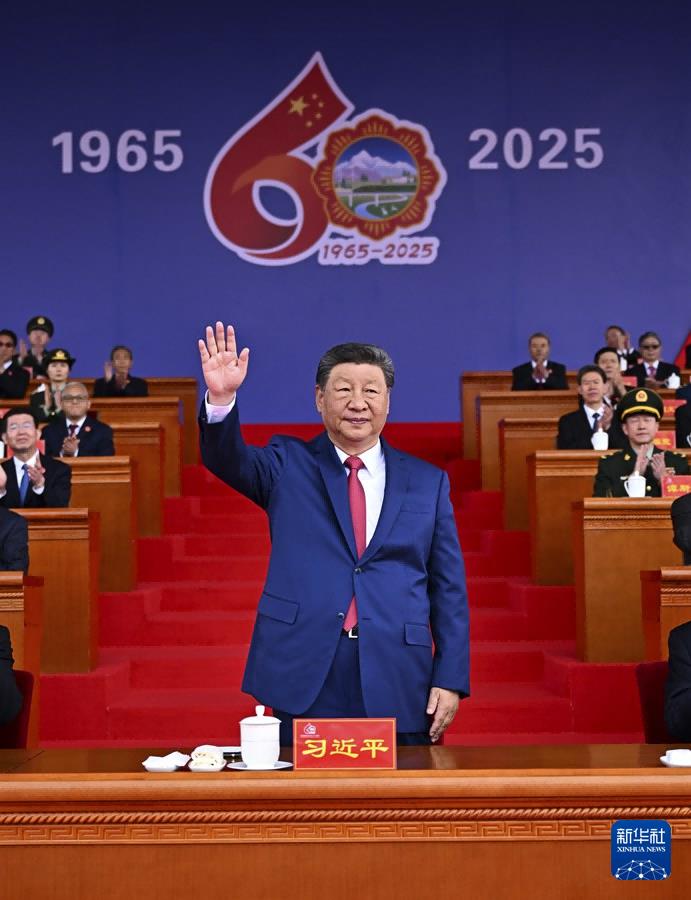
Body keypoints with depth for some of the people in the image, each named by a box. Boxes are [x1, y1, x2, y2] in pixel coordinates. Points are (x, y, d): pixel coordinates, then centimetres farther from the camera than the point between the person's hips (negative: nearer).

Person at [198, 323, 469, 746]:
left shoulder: (428, 482, 8)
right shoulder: (288, 465, 7)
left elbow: (449, 589, 7)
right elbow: (229, 459, -11)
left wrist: (451, 679, 0)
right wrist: (222, 397, -31)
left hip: (397, 689, 1)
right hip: (303, 680, -1)